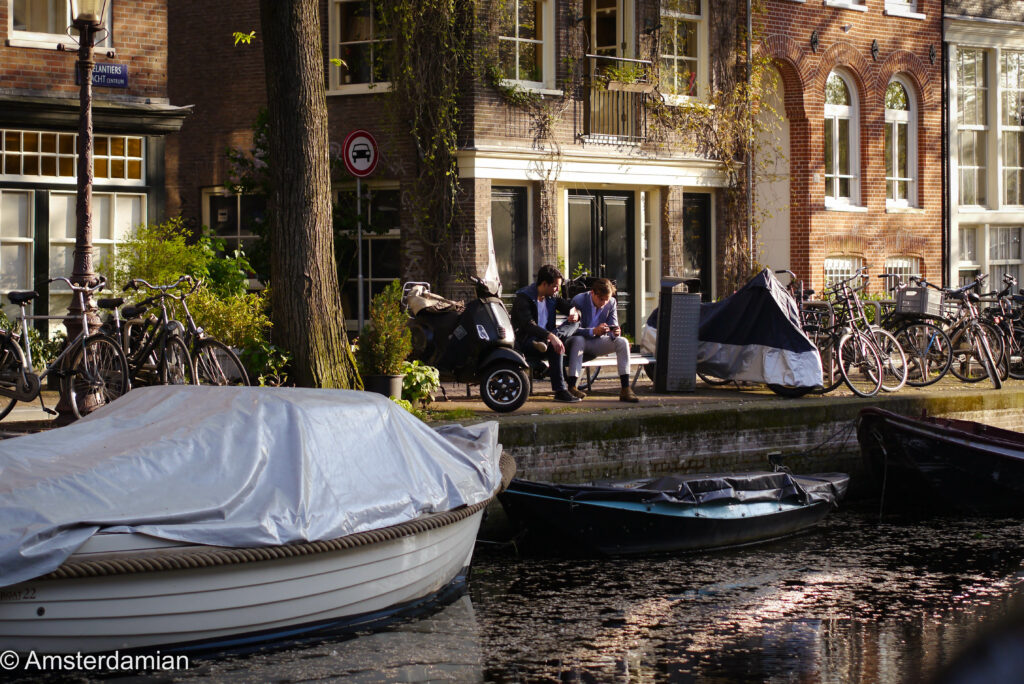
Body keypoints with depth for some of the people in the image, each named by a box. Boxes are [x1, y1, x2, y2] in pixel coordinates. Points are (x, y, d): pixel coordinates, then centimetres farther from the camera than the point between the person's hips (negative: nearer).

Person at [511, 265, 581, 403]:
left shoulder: (552, 297, 8)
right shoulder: (523, 299, -16)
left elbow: (570, 307, 14)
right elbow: (528, 325, -31)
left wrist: (575, 315, -14)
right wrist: (550, 336, -46)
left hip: (545, 336, 8)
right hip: (525, 342, -8)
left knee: (574, 323, -10)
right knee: (555, 347, -36)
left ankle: (545, 343, -34)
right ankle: (560, 391, -37)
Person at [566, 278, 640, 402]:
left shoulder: (611, 303, -4)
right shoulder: (578, 301, -19)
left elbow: (613, 326, -2)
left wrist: (615, 332, -27)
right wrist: (594, 331, -39)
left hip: (597, 343, 4)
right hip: (578, 341, -4)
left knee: (622, 342, -18)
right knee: (578, 340, -39)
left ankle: (626, 389, -23)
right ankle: (571, 386, -43)